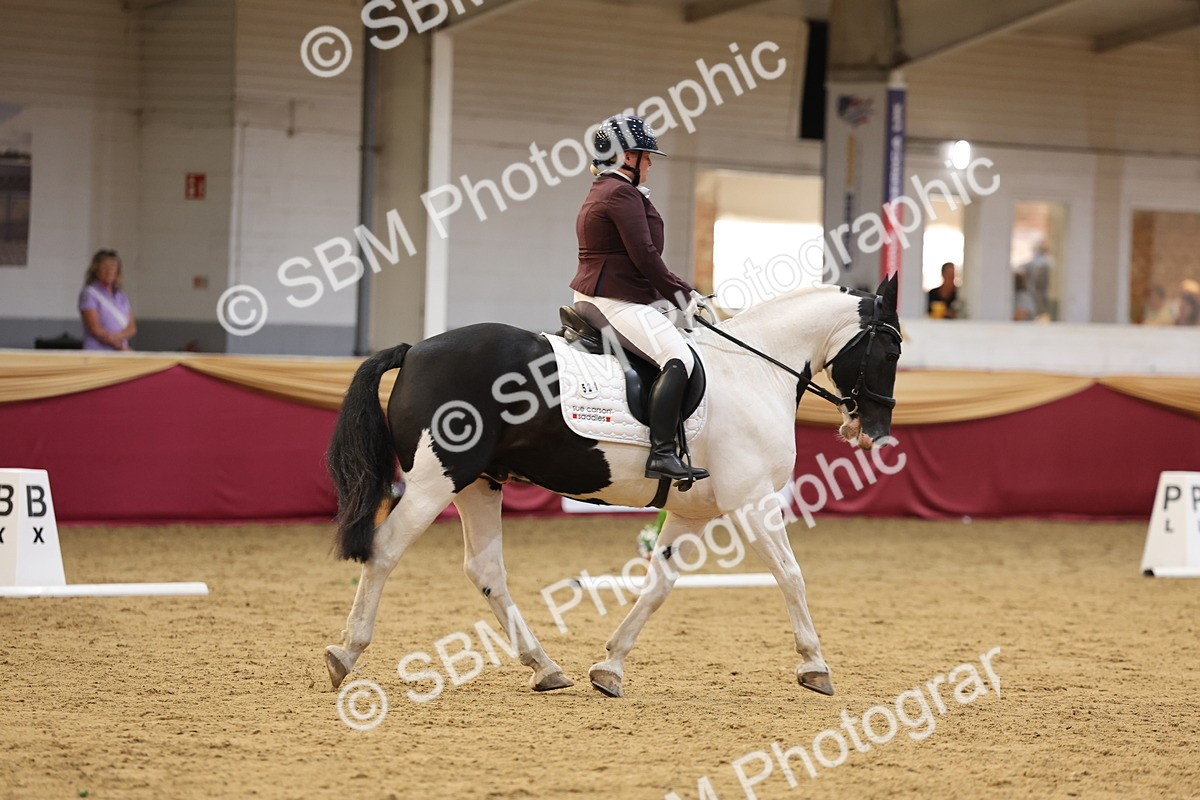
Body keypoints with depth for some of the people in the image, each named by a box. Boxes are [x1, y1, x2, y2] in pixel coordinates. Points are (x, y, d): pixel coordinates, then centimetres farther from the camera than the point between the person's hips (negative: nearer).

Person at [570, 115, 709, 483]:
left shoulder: (599, 194, 23)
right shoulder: (623, 194, -10)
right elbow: (644, 255, -18)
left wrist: (666, 296, 16)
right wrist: (680, 294, -8)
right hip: (615, 302, -12)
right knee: (678, 358, -25)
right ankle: (661, 454, -36)